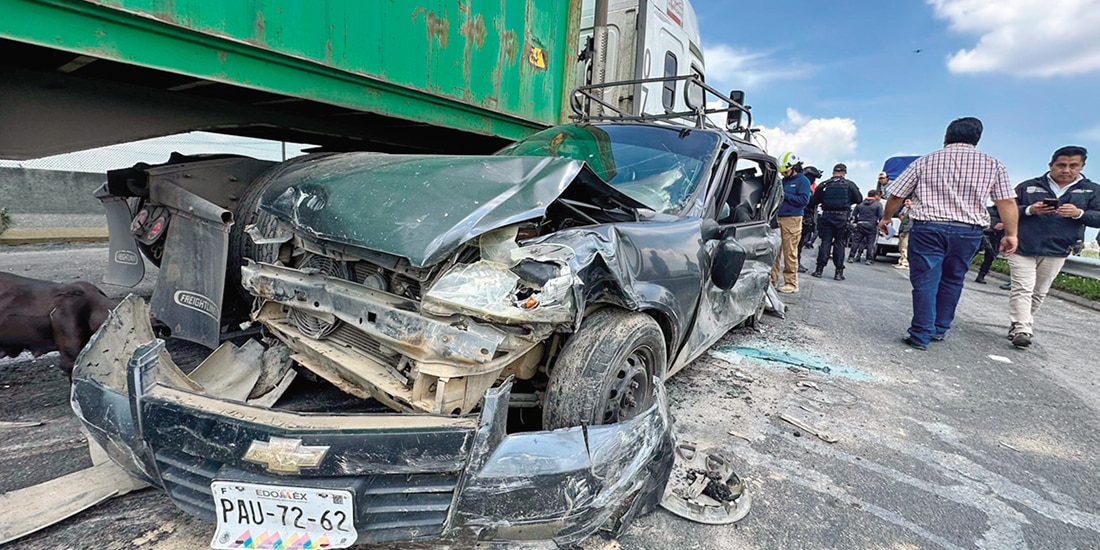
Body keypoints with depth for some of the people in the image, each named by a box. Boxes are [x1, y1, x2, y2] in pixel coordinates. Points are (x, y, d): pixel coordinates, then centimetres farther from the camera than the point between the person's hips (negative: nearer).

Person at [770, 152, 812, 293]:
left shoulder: (803, 181, 1)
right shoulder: (783, 181, 19)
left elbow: (804, 200, -10)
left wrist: (784, 195, -13)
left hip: (792, 220, -6)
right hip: (777, 218, 6)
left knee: (790, 253, -4)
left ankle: (791, 283, 3)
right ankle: (772, 279, 10)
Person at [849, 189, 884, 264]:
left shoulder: (860, 204, 8)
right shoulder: (878, 204, -1)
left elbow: (854, 215, 9)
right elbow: (881, 216, -7)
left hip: (860, 224, 2)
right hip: (871, 225, -2)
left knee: (857, 241, 5)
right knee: (870, 243, 3)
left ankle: (851, 257, 1)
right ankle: (869, 259, 2)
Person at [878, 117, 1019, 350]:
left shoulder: (925, 161, 7)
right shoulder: (993, 164, 9)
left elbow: (896, 196, 7)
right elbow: (1007, 202, 2)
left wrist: (886, 218, 21)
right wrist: (1011, 234, 7)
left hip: (927, 227, -2)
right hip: (968, 231, 2)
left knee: (925, 282, -1)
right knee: (952, 280, 16)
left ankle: (921, 336, -1)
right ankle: (940, 329, 24)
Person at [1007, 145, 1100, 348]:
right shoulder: (1028, 186, 5)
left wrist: (1079, 213, -14)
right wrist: (1029, 210, -16)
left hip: (1055, 252, 3)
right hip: (1022, 248, -2)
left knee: (1039, 293, 9)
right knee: (1022, 289, -10)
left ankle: (1018, 325, 20)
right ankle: (1021, 330, -13)